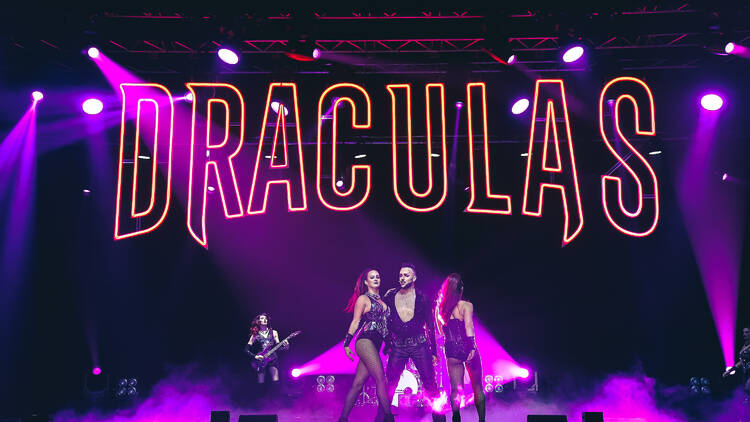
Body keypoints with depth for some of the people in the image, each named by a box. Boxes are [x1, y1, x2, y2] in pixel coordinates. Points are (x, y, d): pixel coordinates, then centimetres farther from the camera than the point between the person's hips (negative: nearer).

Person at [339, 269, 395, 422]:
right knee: (381, 380, -12)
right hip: (365, 341, -7)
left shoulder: (381, 300, 21)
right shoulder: (363, 299, 1)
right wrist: (346, 343, -5)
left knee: (358, 384, 5)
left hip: (374, 345, 7)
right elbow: (355, 322, -2)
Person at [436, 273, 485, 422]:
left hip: (452, 352, 3)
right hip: (467, 348, -3)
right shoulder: (466, 306, -6)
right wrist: (472, 347, -25)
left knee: (455, 389, 4)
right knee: (477, 387, 13)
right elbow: (468, 326, -19)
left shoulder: (440, 308, 8)